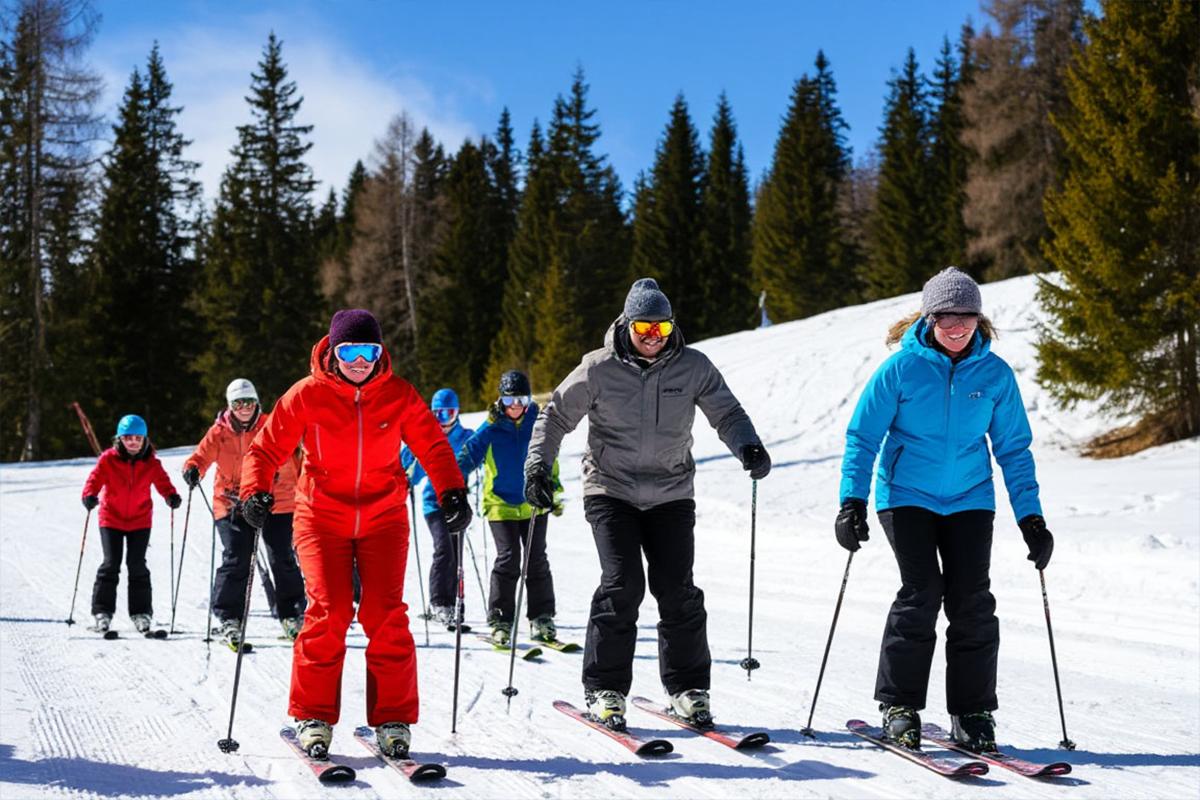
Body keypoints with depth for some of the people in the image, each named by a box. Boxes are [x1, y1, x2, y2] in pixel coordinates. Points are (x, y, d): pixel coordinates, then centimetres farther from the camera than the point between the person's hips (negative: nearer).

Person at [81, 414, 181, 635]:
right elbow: (95, 479, -13)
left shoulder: (151, 463, -2)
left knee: (137, 565, 1)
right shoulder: (108, 459, -7)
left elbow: (162, 482, -5)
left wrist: (172, 496, -26)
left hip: (140, 520, 1)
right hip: (111, 519, -1)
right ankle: (102, 612, 5)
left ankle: (141, 612, 10)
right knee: (111, 564, -4)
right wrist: (89, 496, -34)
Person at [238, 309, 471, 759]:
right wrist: (255, 491, -19)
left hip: (384, 517, 1)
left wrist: (452, 493, -11)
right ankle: (314, 718, 1)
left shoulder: (399, 395, -3)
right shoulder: (307, 395, -7)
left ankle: (392, 720, 2)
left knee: (386, 614, -8)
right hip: (321, 516, -1)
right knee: (328, 610, -13)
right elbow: (266, 448, -2)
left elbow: (433, 447, 4)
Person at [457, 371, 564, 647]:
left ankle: (542, 618, 14)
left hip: (534, 503, 3)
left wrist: (552, 490, 11)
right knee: (508, 559, -10)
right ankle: (500, 620, -2)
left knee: (537, 560, 5)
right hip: (501, 504, -2)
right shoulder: (491, 429, -5)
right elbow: (469, 453, -5)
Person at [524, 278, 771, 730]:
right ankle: (604, 688, -1)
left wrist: (747, 446, -17)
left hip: (670, 494, 2)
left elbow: (726, 413, 3)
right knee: (622, 585, -13)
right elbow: (557, 415, 4)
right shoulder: (599, 369, -6)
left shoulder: (692, 367, -2)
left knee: (678, 591, -2)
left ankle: (687, 686, 14)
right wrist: (538, 463, -7)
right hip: (610, 490, -2)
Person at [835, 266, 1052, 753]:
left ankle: (973, 713, 6)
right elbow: (863, 436, -2)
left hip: (968, 499, 2)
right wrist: (852, 501, -10)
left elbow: (1014, 450, 7)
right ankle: (899, 705, 0)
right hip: (906, 495, -2)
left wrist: (1031, 517, 2)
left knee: (972, 600, -7)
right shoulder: (902, 367, -8)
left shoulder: (996, 375, 0)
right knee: (920, 591, -14)